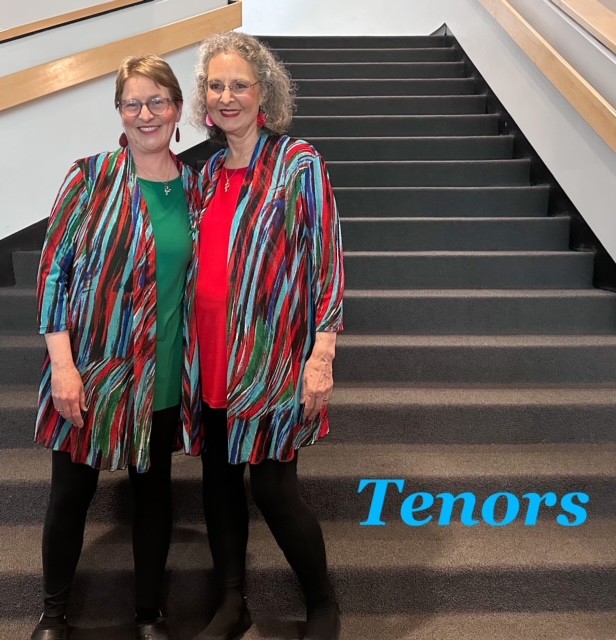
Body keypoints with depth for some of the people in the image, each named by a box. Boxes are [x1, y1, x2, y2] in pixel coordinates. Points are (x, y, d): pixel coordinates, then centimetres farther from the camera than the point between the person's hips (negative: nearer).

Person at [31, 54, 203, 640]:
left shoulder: (195, 187, 3)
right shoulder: (92, 176, -6)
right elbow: (53, 268, -7)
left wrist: (200, 366, 6)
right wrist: (62, 363, -13)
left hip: (164, 377, 3)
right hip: (90, 371, -2)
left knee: (154, 489, 15)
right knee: (71, 492, 10)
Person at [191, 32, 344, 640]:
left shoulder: (298, 163, -5)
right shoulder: (209, 171, 12)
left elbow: (327, 259, -8)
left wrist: (322, 355, -15)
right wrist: (189, 346, 13)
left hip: (271, 355, -6)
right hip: (210, 356, 6)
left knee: (271, 486, -3)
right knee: (217, 477, 12)